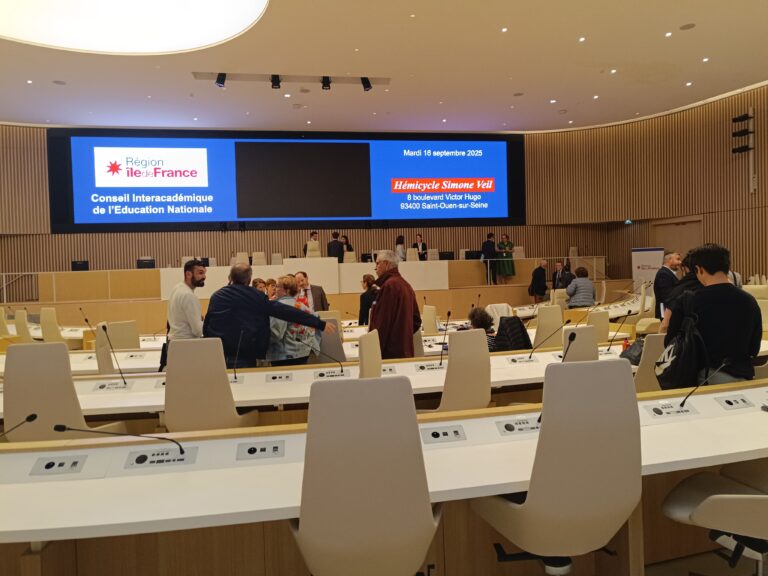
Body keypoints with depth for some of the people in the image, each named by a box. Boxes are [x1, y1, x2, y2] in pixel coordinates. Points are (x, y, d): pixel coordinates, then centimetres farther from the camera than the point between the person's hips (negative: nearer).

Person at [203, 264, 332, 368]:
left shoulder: (216, 296, 6)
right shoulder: (257, 297, -2)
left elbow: (206, 327, 9)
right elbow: (286, 312, -5)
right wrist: (320, 324, -4)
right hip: (244, 356, -2)